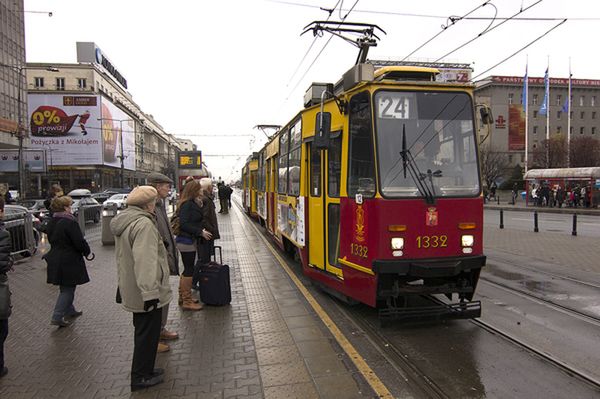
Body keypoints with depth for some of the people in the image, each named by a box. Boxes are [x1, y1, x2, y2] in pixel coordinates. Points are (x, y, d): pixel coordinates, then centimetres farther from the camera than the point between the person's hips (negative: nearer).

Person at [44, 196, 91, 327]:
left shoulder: (51, 222, 7)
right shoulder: (70, 222, -20)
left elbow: (51, 239, 17)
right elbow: (79, 242, -20)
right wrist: (87, 251, -3)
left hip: (55, 260, 9)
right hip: (69, 261, -8)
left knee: (66, 288, 21)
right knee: (67, 289, 2)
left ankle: (70, 311, 35)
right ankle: (57, 317, 2)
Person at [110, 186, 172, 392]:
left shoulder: (123, 221, 9)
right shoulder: (143, 224, -24)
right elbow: (145, 262, -30)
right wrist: (150, 292, -30)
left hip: (131, 288, 10)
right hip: (145, 292, -10)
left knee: (143, 332, 22)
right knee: (148, 334, 4)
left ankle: (143, 369, 35)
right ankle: (141, 377, 17)